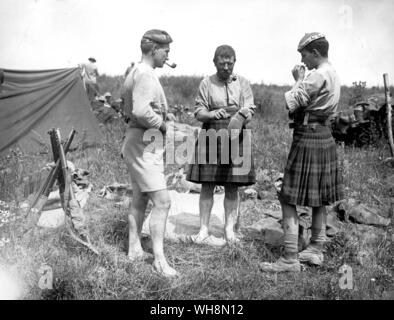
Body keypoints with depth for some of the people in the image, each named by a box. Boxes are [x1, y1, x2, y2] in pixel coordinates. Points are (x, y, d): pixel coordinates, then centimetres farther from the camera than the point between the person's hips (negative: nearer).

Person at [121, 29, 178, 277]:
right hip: (144, 144, -11)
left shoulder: (137, 73, 16)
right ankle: (159, 259, -7)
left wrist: (161, 120, 11)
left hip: (143, 144, 11)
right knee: (162, 201, -11)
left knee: (140, 200, 17)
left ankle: (135, 249, 28)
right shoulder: (145, 74, -17)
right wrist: (161, 123, -16)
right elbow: (140, 110, -32)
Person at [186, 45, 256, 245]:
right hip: (211, 137, -1)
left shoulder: (242, 83, 8)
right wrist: (212, 114, -21)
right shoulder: (206, 83, 4)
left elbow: (249, 111, 2)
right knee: (207, 186, 0)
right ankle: (203, 231, 8)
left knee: (232, 187, 4)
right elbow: (198, 113, 1)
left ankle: (230, 231, 13)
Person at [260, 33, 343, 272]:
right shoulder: (333, 75, 14)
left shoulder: (317, 76, -17)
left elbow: (289, 104, -16)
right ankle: (316, 251, 28)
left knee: (289, 200, -6)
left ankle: (290, 259, -3)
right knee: (319, 199, 16)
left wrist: (298, 81, -3)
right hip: (325, 137, 10)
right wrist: (302, 81, 6)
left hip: (308, 138, -10)